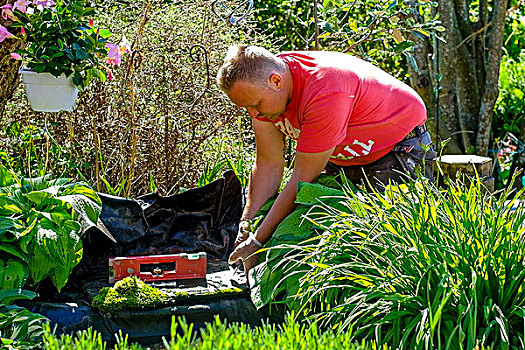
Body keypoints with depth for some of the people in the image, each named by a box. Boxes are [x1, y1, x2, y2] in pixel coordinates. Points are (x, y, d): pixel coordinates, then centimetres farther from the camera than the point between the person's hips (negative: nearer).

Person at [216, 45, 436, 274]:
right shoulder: (260, 89, -15)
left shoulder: (324, 93, -38)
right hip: (345, 153, 8)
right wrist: (246, 223, -17)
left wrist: (258, 241, -28)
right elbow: (268, 165, -8)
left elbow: (303, 179, -32)